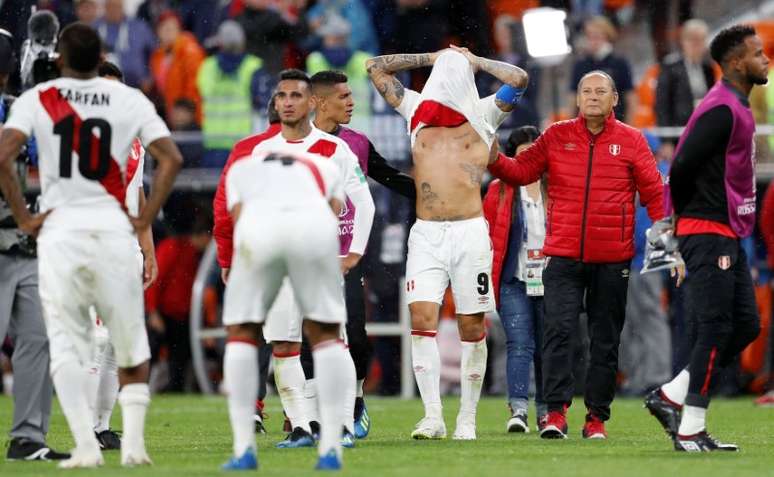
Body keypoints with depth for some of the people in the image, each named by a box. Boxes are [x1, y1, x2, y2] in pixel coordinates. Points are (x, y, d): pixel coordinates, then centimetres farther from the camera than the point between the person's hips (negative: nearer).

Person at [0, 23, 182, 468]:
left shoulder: (37, 100, 0)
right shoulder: (129, 99, 4)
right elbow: (171, 158, -3)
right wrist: (145, 217, 2)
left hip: (59, 230, -1)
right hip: (114, 229, 1)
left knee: (65, 344, 4)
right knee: (131, 342, 13)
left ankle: (86, 445, -7)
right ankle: (133, 439, 2)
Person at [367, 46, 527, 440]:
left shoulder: (482, 115, 7)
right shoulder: (417, 110, 14)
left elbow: (518, 79, -6)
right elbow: (376, 67, 19)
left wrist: (473, 61, 6)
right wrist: (432, 57, 17)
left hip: (469, 233, -2)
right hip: (426, 234, 2)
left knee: (472, 327, 0)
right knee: (422, 319, -11)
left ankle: (467, 419, 7)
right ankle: (432, 417, -11)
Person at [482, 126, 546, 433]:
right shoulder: (499, 191, 5)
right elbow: (488, 237, 6)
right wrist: (487, 280, -1)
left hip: (550, 281, 1)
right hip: (514, 283, -1)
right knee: (519, 344, -13)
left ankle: (546, 410, 15)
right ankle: (518, 409, -20)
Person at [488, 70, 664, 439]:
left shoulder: (630, 141, 4)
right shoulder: (557, 137, 7)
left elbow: (653, 192, 3)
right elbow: (521, 171, 6)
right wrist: (495, 160, -13)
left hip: (612, 259, 0)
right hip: (564, 256, 0)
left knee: (605, 340, 6)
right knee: (559, 330, -11)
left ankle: (597, 416, 12)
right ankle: (556, 411, -11)